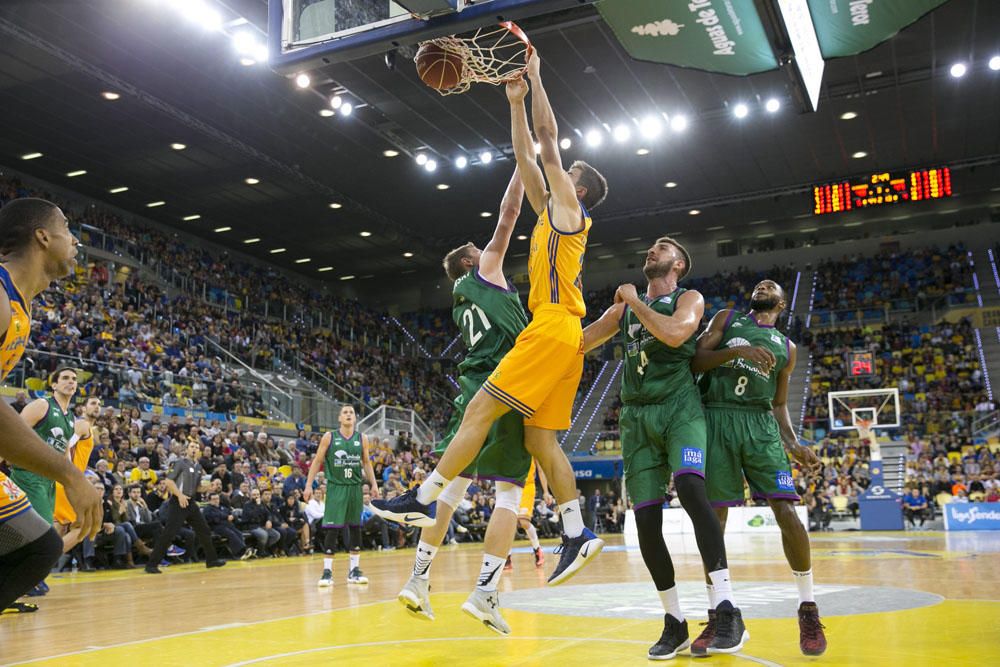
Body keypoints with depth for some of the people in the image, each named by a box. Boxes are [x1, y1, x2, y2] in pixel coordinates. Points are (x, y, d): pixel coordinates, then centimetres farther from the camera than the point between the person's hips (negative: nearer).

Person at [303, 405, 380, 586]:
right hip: (336, 487, -3)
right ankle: (327, 571, 3)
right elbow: (317, 461, 1)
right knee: (332, 529, -6)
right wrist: (308, 485, -5)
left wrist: (373, 484, 5)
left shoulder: (362, 438, 5)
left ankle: (354, 569, 16)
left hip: (355, 487, 3)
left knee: (355, 528, 6)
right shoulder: (329, 437, -2)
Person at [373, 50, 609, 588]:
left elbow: (548, 141, 0)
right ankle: (577, 535, 5)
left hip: (552, 329, -10)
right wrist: (516, 102, 29)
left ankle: (423, 499, -11)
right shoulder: (552, 212, 25)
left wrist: (535, 75, 8)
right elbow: (525, 157, 28)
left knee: (480, 409, -12)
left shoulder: (570, 209, 2)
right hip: (561, 337, 10)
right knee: (539, 438, 5)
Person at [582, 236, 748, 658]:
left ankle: (727, 611, -31)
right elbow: (577, 342, 24)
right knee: (646, 521, -1)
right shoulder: (624, 306, 20)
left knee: (690, 488, -31)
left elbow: (674, 334, -16)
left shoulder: (689, 299, 6)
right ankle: (674, 622, 11)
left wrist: (635, 301, -5)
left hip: (679, 407, -5)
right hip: (638, 417, 5)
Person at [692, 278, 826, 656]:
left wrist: (793, 444, 3)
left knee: (785, 510, -14)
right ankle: (718, 615, 10)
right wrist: (736, 351, -13)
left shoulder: (786, 347, 21)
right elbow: (695, 362, 3)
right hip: (716, 418, -1)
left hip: (759, 423, 1)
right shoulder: (727, 319, 17)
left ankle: (808, 609, 0)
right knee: (713, 518, -2)